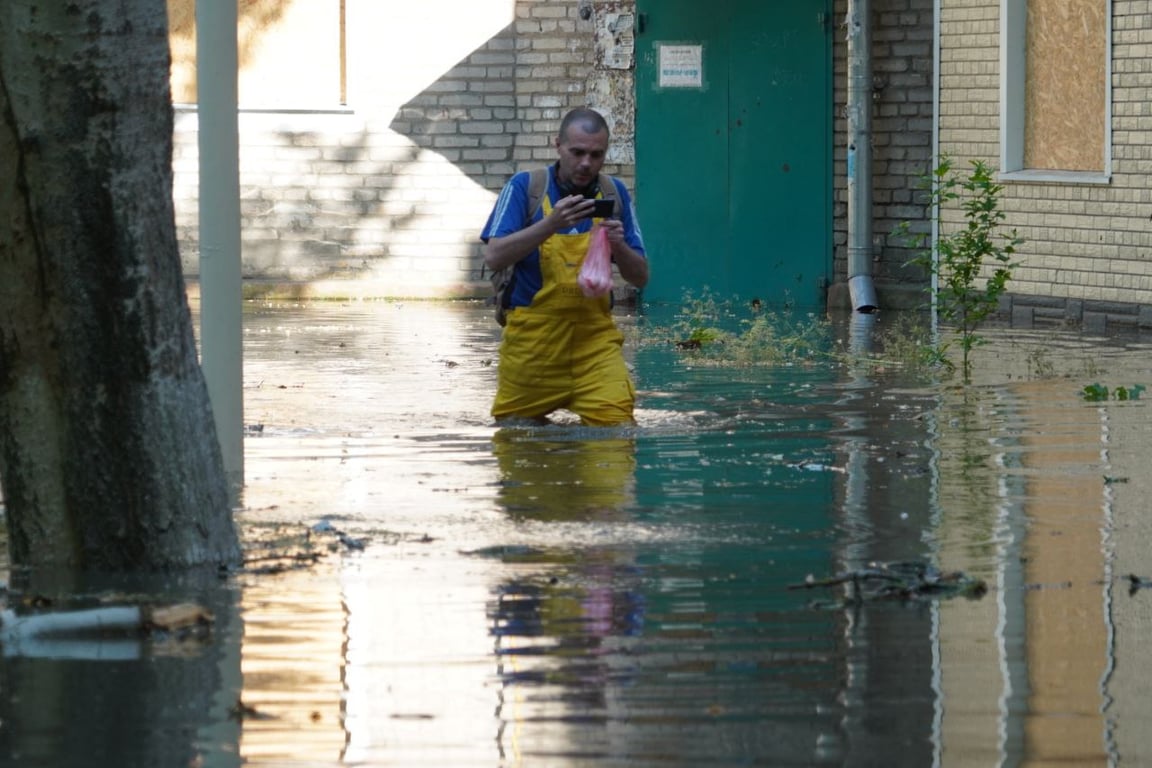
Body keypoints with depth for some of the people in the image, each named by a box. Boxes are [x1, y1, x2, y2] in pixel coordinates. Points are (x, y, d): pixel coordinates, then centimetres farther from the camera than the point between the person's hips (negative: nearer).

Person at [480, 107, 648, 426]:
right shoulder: (524, 187, -2)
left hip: (595, 338, 1)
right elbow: (494, 256, -13)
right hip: (531, 337, -1)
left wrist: (619, 246, -15)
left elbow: (640, 278, 7)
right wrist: (551, 224, -24)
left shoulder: (614, 194, 6)